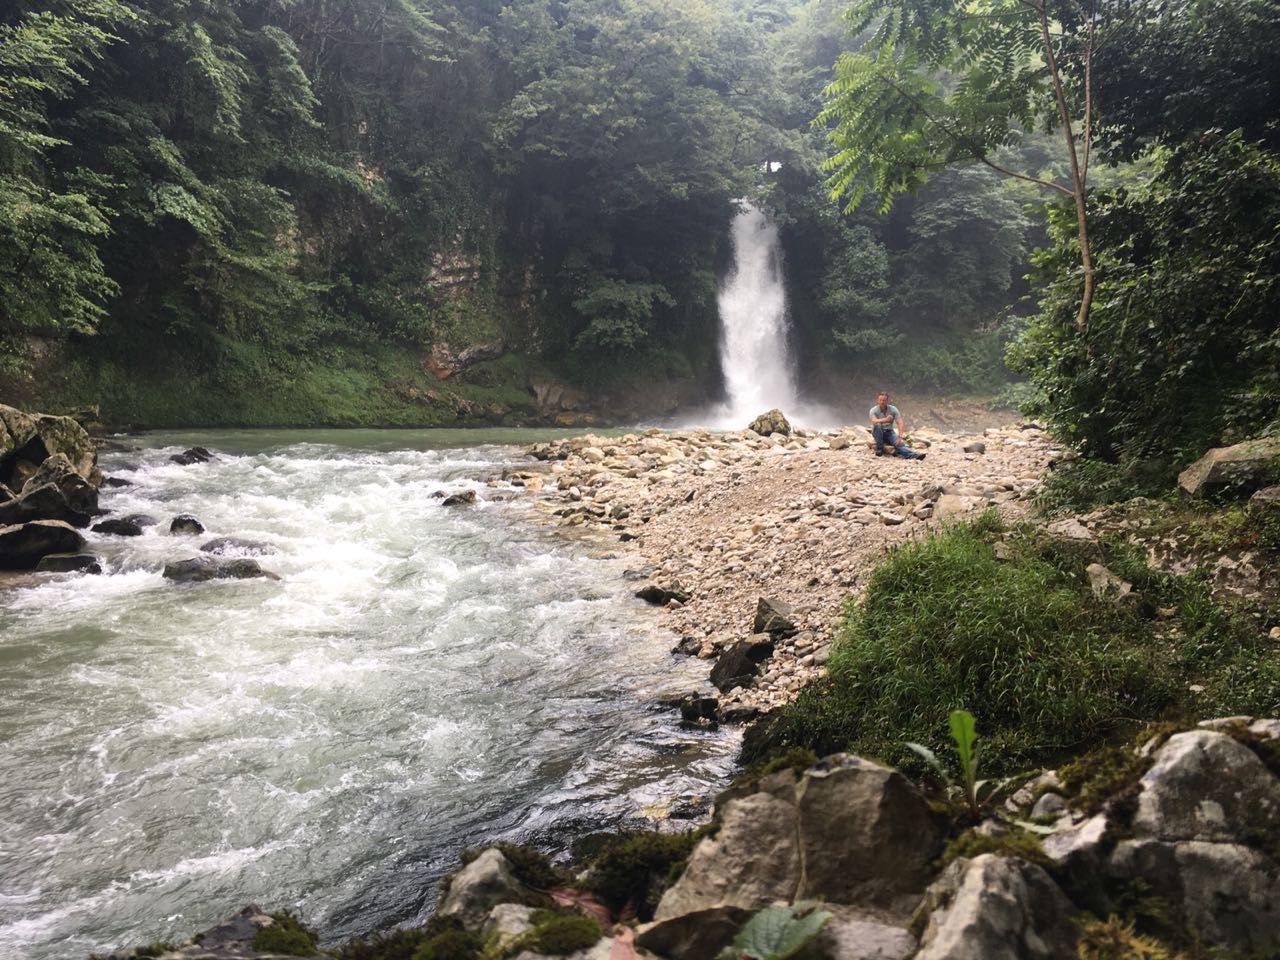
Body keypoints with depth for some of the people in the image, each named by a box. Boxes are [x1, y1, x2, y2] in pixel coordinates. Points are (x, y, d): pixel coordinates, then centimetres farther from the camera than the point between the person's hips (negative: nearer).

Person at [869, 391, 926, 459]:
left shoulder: (893, 409, -4)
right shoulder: (873, 410, -8)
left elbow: (899, 423, -13)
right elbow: (874, 421, -29)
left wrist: (900, 436, -27)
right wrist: (885, 420, -46)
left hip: (889, 432, 1)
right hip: (878, 433, -1)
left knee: (898, 443, -27)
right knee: (877, 425, -35)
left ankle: (914, 454, -52)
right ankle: (879, 449, -25)